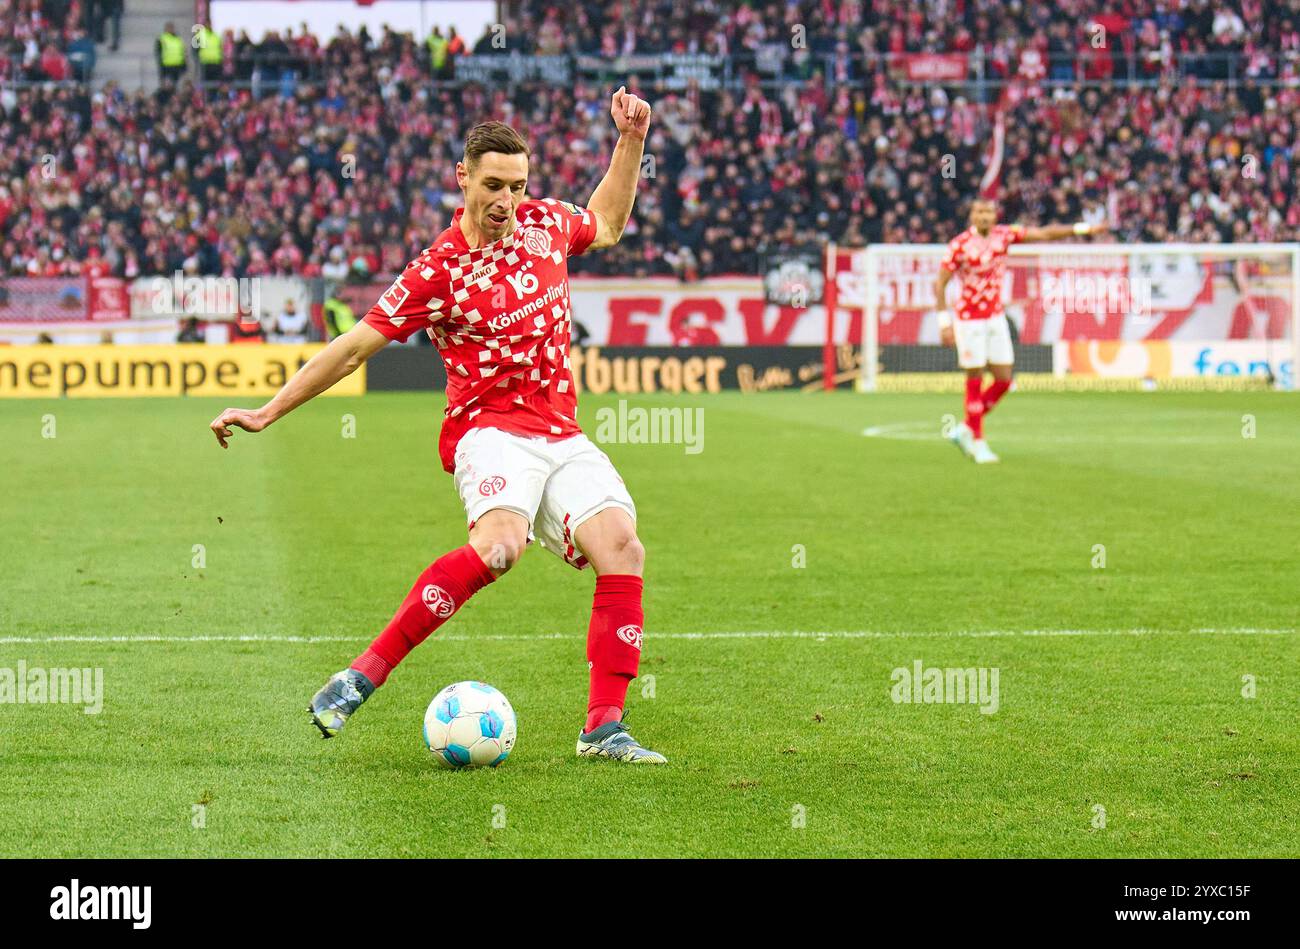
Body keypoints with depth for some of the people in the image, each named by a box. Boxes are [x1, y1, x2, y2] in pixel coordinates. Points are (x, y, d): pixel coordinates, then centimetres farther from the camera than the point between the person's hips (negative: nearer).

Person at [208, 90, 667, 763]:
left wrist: (631, 140, 22)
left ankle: (603, 728, -12)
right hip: (490, 430, -6)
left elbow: (606, 224, 32)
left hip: (562, 437, 6)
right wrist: (266, 413, -4)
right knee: (498, 543, -34)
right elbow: (353, 347, -4)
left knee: (622, 549, -15)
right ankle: (361, 678, -28)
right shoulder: (438, 272, -9)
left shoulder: (544, 221, 8)